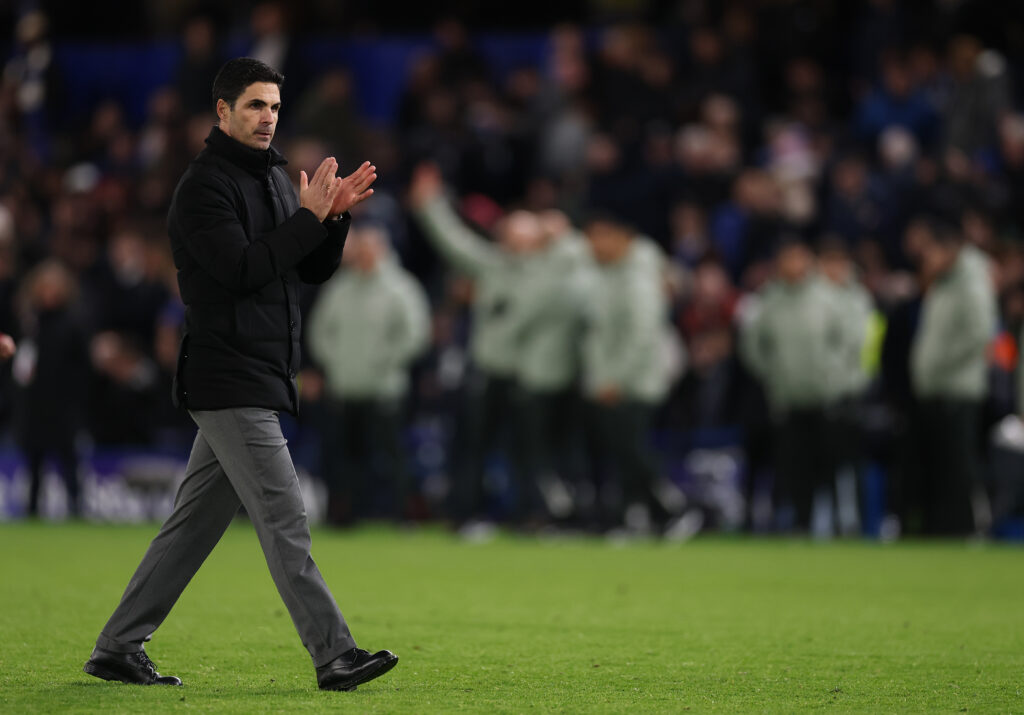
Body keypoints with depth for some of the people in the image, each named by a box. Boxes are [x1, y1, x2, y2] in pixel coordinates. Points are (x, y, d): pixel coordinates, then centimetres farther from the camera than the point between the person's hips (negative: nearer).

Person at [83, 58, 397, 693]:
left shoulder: (275, 177, 18)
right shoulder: (204, 186, -10)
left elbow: (314, 270, 16)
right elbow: (240, 270, -21)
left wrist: (334, 215, -2)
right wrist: (308, 216, -18)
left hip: (263, 377, 9)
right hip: (230, 382, -9)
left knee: (195, 522, 11)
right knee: (285, 522, -10)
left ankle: (118, 649, 16)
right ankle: (336, 658, -11)